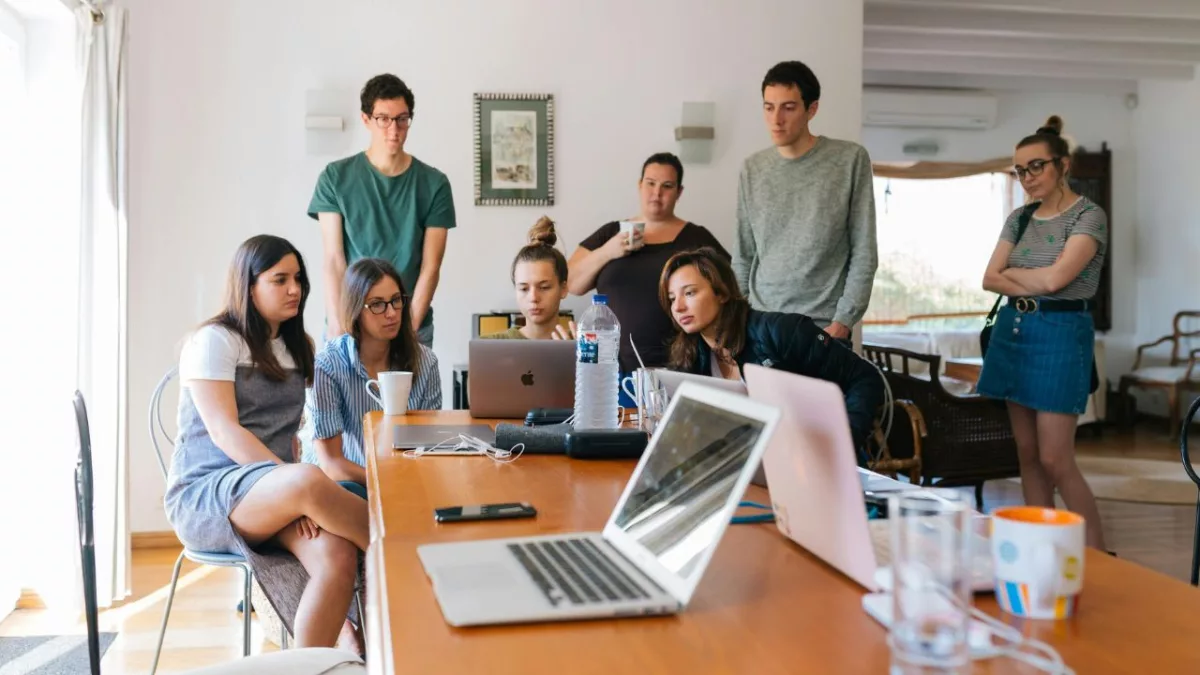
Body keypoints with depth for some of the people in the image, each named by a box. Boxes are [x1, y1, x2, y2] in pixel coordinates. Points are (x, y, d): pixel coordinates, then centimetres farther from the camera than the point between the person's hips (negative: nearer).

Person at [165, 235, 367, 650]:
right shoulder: (214, 340, -3)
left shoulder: (298, 348, 17)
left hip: (274, 496, 6)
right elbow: (223, 431, -14)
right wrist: (297, 484, -26)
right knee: (310, 481, -38)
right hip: (205, 494, -5)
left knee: (338, 557, -28)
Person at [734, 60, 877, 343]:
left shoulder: (851, 160, -3)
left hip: (824, 327, -3)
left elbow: (864, 253, -4)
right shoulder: (752, 169, 7)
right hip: (759, 323, 3)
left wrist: (843, 321, -10)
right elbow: (743, 256, 10)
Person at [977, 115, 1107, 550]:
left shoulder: (1088, 216, -7)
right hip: (1013, 330, 7)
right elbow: (990, 280, 4)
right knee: (1027, 453, 9)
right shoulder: (1019, 218, 12)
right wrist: (1033, 286, -12)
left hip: (1060, 333, -6)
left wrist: (1011, 271, -2)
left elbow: (1055, 277, -19)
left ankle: (1098, 554, 6)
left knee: (1055, 459, -8)